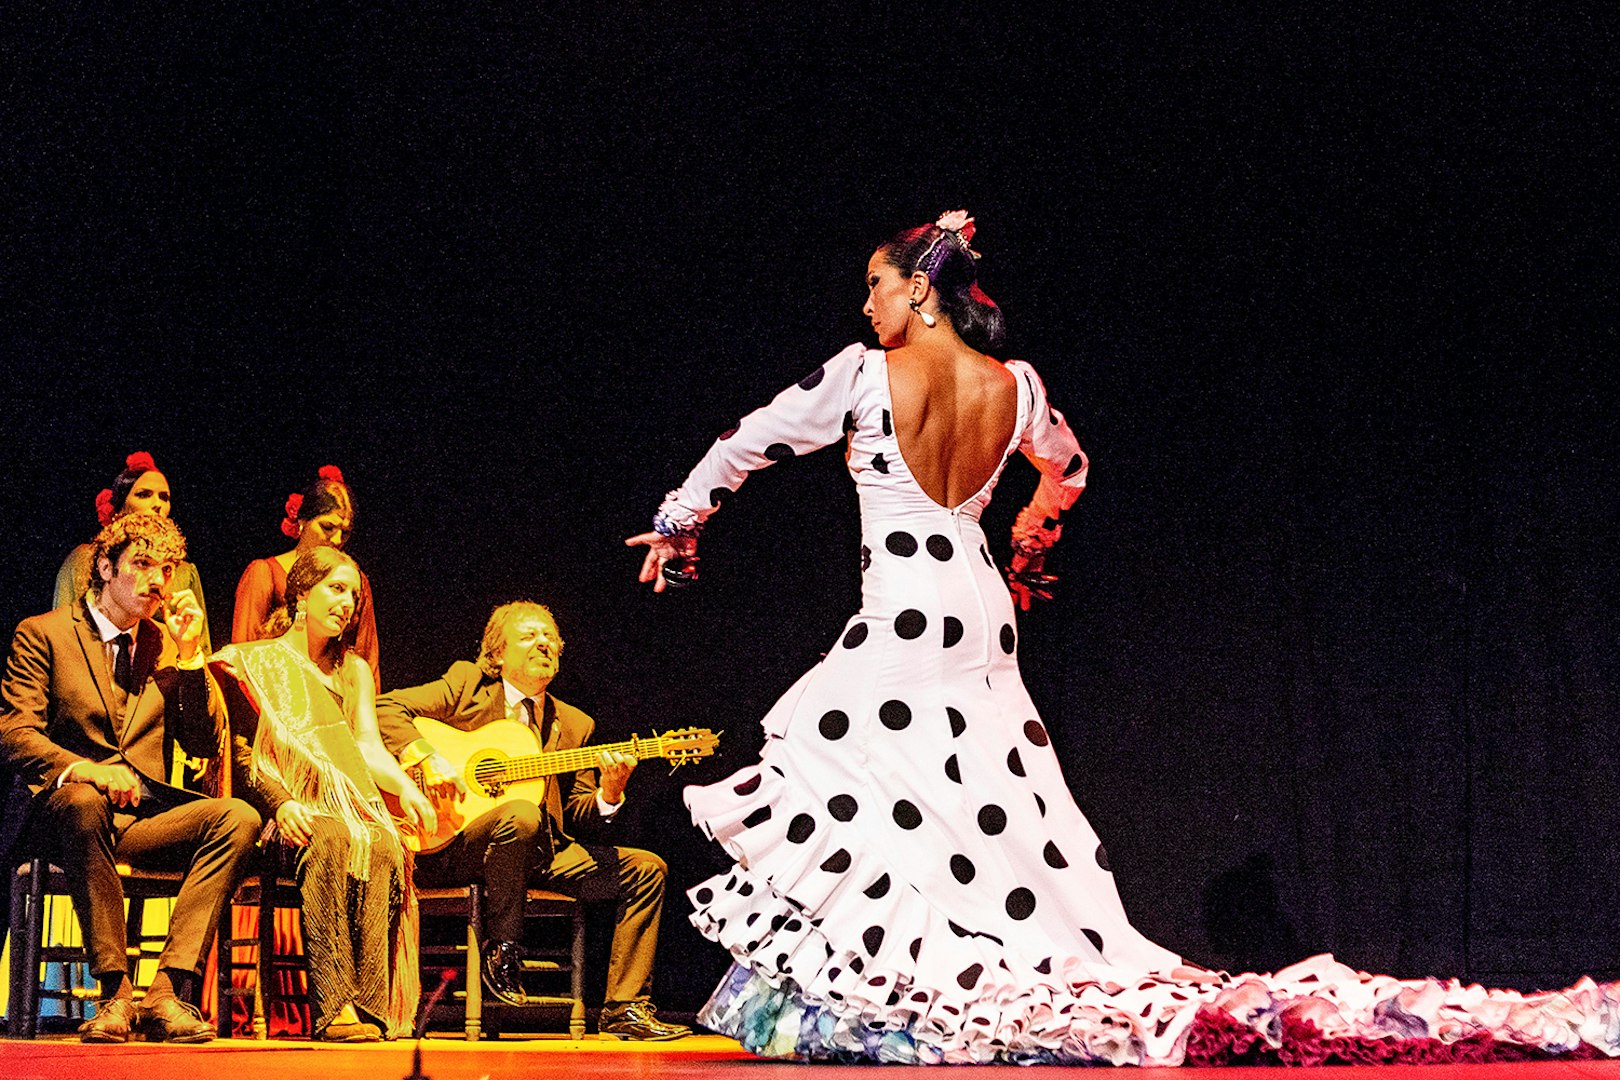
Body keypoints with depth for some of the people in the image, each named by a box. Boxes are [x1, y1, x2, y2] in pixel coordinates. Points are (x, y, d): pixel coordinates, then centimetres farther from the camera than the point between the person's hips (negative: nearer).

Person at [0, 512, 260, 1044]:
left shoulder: (165, 646, 18)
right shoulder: (43, 634, 5)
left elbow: (206, 745, 13)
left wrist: (189, 655, 1)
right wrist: (81, 768, -27)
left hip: (144, 812, 4)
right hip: (56, 809, -4)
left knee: (238, 817, -24)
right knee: (83, 804, -41)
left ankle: (168, 991, -31)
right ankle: (115, 990, -36)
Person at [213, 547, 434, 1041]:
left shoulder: (354, 670, 27)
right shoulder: (255, 662, 13)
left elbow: (368, 746, 14)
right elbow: (243, 749, 3)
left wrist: (405, 785, -8)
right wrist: (281, 801, -16)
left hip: (353, 805, 4)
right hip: (289, 811, -3)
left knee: (385, 847, -34)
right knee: (333, 840, -39)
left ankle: (370, 1005, -42)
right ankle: (332, 1005, -47)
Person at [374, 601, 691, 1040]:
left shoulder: (574, 725, 17)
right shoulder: (466, 684, 4)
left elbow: (579, 812, 13)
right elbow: (387, 707, -6)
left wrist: (609, 792, -10)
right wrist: (428, 760, -20)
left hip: (540, 852, 6)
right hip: (451, 850, -6)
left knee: (646, 868, -6)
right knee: (521, 814, -39)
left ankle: (624, 1008, -7)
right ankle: (502, 951, -20)